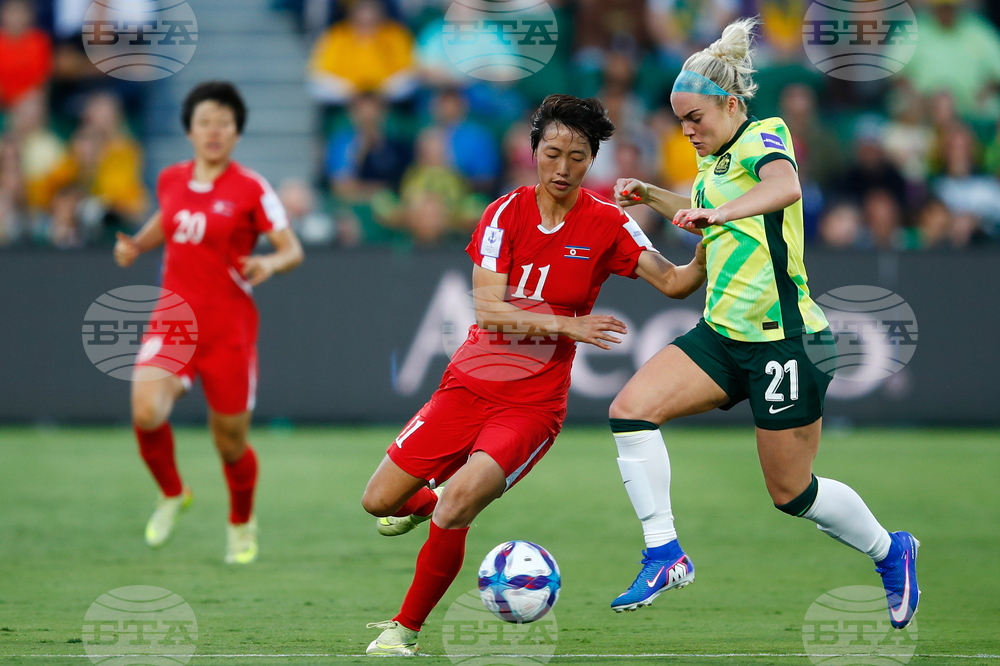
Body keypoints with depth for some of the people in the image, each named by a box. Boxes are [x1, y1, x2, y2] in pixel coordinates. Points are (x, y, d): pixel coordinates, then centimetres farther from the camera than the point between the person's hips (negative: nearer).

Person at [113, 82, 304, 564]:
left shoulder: (251, 189, -7)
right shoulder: (170, 180, 6)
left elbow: (293, 250, -6)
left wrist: (269, 264, -27)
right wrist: (136, 245, 8)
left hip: (229, 326, -2)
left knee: (230, 441, 4)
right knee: (146, 411, -22)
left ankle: (242, 524, 36)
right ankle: (172, 495, 8)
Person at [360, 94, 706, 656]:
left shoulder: (607, 224, -6)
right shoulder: (506, 212, -2)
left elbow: (672, 282, -11)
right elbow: (487, 309, -12)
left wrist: (705, 258, -32)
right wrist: (568, 324, -24)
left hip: (533, 400, -3)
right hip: (470, 381, 3)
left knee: (454, 512, -25)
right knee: (379, 502, 4)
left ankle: (408, 628, -4)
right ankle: (425, 503, 42)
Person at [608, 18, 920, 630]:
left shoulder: (764, 136, -12)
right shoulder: (715, 159, 13)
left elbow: (786, 187, -37)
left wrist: (720, 212, -53)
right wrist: (652, 196, 23)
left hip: (784, 339, -8)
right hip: (722, 333, 8)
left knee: (793, 494, 2)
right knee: (631, 410, -12)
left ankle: (890, 551, 29)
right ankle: (665, 555, -8)